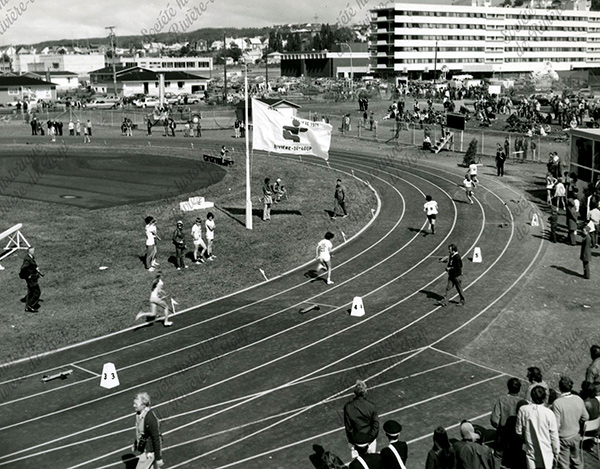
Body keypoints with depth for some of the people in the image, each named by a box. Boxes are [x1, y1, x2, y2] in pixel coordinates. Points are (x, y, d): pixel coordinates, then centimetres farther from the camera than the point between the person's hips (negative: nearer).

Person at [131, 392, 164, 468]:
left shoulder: (151, 418, -29)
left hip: (149, 452, -8)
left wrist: (159, 458, -19)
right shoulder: (139, 414, -3)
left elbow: (157, 439, -24)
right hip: (144, 448, 8)